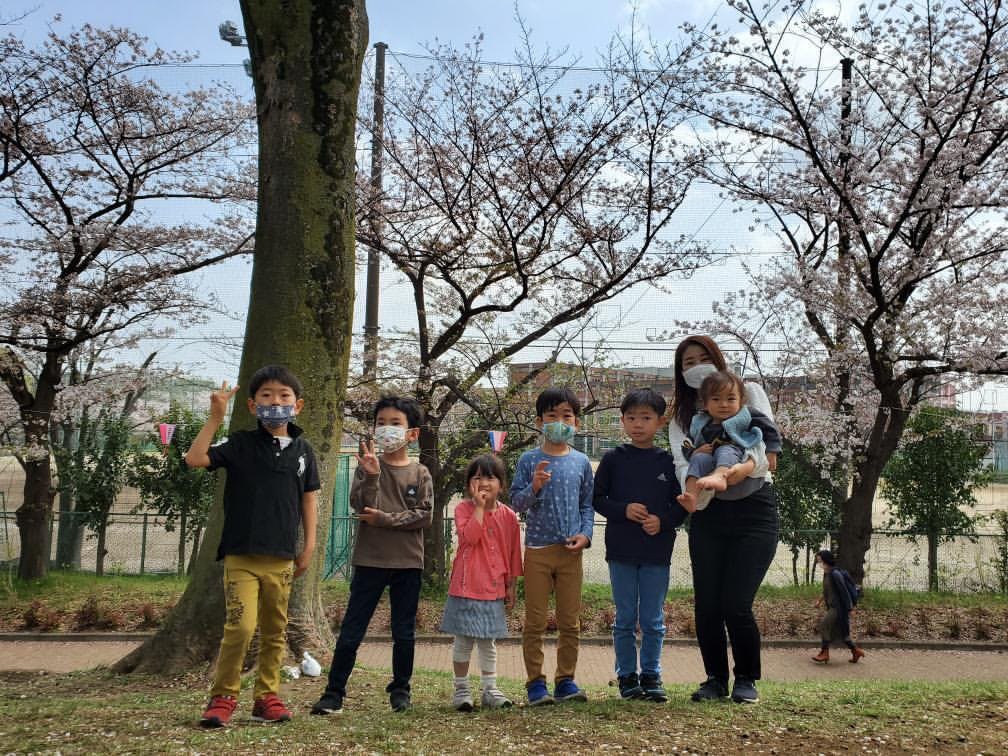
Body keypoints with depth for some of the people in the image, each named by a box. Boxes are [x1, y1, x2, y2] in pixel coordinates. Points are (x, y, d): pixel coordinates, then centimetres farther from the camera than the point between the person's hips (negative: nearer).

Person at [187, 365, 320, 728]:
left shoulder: (303, 451, 6)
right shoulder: (240, 444, -1)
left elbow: (309, 499, 12)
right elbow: (194, 458, -14)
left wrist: (309, 546, 9)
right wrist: (215, 417, -17)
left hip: (281, 558, 3)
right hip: (241, 555, -3)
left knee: (275, 632, 11)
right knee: (240, 627, -14)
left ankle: (267, 696, 24)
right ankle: (222, 697, 3)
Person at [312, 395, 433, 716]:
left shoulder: (420, 473, 2)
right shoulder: (367, 466, 1)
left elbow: (424, 516, -7)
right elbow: (360, 507, -12)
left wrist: (385, 519, -13)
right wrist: (372, 476, -24)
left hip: (408, 561, 1)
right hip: (370, 560, -1)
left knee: (404, 632, 10)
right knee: (351, 630, 1)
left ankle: (400, 689, 24)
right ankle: (334, 692, 9)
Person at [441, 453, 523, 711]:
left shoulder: (508, 516, 4)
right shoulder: (464, 508, -5)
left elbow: (513, 553, 10)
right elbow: (469, 537, -23)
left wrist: (511, 585, 11)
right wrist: (479, 506, -20)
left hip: (494, 589, 3)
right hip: (466, 586, -3)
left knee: (488, 642, 12)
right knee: (464, 640, 4)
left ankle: (490, 690, 23)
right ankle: (461, 689, 17)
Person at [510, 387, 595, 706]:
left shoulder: (581, 462, 6)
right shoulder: (529, 460, -1)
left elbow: (587, 504, 11)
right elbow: (516, 502, -2)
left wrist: (585, 534, -3)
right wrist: (534, 487, -20)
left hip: (570, 551, 3)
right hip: (537, 548, -2)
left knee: (570, 622, 8)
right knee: (535, 622, 3)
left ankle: (565, 680, 19)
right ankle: (535, 683, 11)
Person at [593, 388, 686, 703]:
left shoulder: (669, 462, 1)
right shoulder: (613, 459, 0)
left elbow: (682, 505, 5)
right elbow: (597, 498, 2)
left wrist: (663, 520, -13)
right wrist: (624, 510, -13)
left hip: (657, 552, 0)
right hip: (621, 551, 0)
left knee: (653, 621, 8)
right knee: (625, 620, 8)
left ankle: (651, 676, 21)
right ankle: (626, 676, 19)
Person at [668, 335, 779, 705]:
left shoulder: (748, 393, 3)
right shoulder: (681, 415, 9)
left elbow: (765, 452, -9)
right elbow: (683, 464, -7)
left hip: (754, 509, -2)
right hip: (709, 514, 3)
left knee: (736, 604, -11)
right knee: (706, 606, -3)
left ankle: (746, 679, 13)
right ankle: (715, 678, 19)